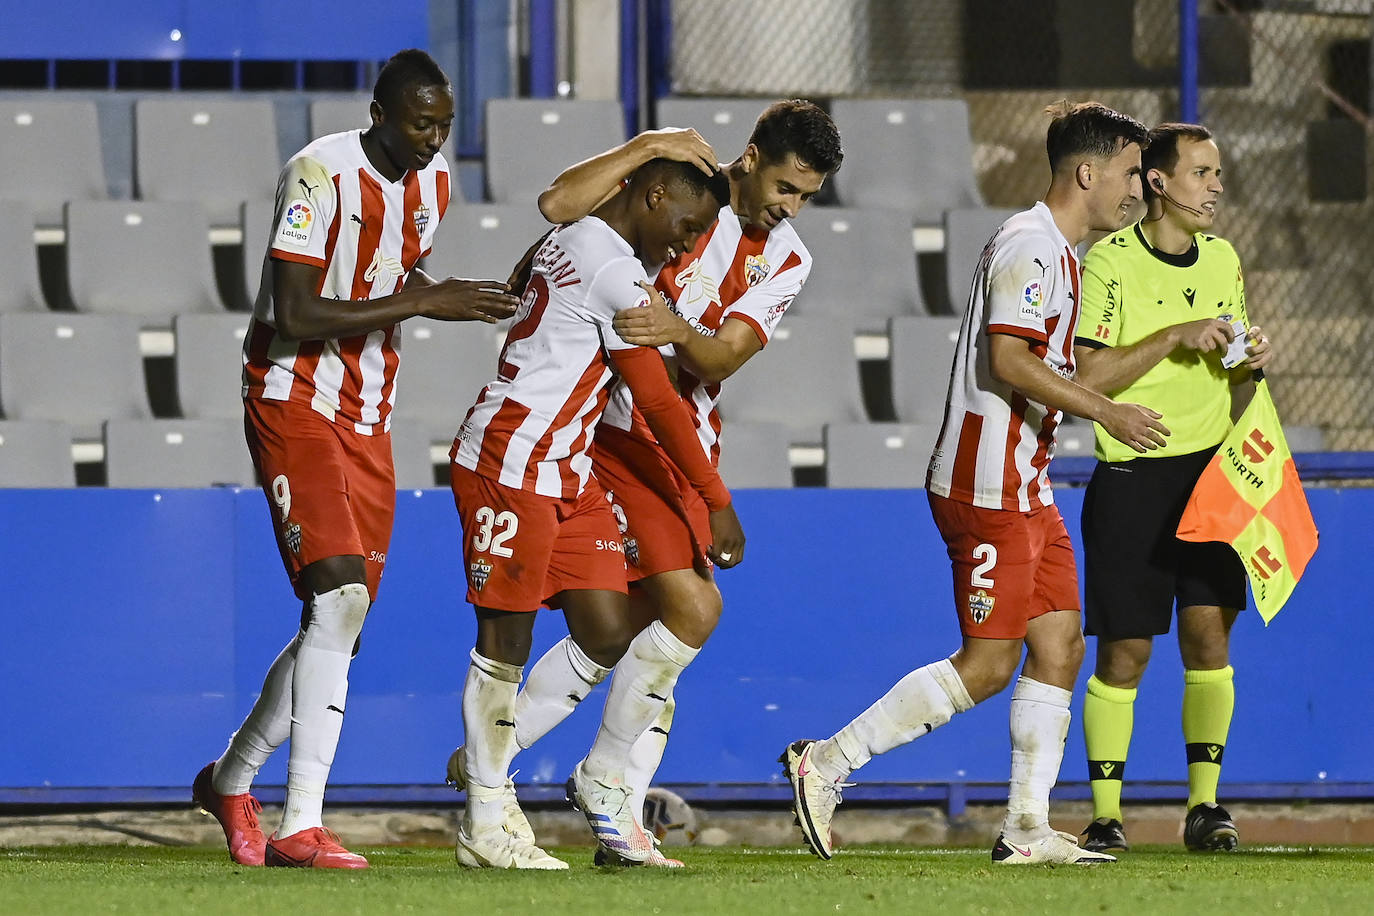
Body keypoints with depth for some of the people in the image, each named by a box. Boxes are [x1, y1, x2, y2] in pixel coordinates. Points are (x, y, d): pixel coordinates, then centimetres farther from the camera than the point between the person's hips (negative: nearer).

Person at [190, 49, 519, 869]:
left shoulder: (432, 183, 7)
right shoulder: (321, 176, -18)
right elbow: (296, 320, -24)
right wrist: (420, 303, -25)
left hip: (366, 419, 8)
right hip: (293, 405, -8)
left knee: (339, 622, 7)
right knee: (340, 595, -21)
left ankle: (232, 779, 27)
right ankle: (302, 825, -22)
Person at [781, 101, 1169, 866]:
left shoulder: (1060, 253, 18)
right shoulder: (1029, 246, -14)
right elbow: (1008, 360, -23)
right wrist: (1108, 412, -22)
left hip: (1027, 487, 11)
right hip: (988, 485, -11)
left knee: (1060, 647, 6)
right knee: (988, 665, -9)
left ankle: (1028, 828, 7)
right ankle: (827, 763, -3)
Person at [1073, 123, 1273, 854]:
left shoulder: (1223, 260, 11)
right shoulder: (1110, 262, -7)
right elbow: (1088, 377, -13)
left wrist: (1249, 367, -3)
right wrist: (1175, 336, -18)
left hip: (1210, 470, 4)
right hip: (1132, 477, -4)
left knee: (1209, 632, -4)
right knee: (1124, 650, -2)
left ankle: (1204, 806, 4)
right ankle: (1105, 813, 7)